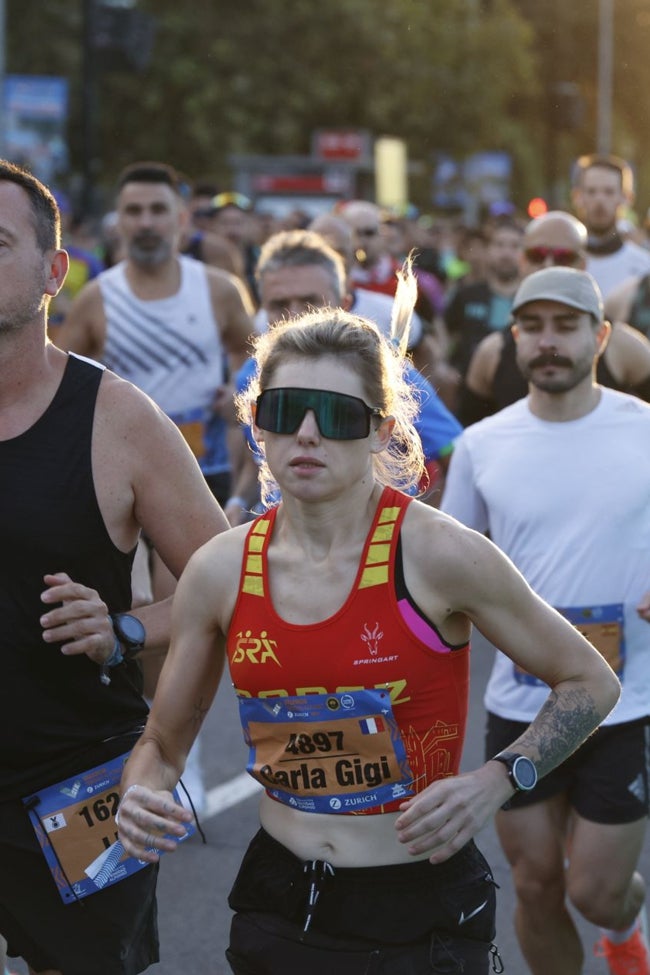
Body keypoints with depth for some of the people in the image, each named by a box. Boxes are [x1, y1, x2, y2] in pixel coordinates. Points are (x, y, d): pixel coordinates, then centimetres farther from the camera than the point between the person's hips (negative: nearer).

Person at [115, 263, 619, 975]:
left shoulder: (437, 554, -14)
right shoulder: (218, 571, -4)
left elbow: (591, 683, -3)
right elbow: (162, 742, 9)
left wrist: (496, 781, -17)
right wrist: (142, 800, -13)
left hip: (422, 914, -3)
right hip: (277, 907, 4)